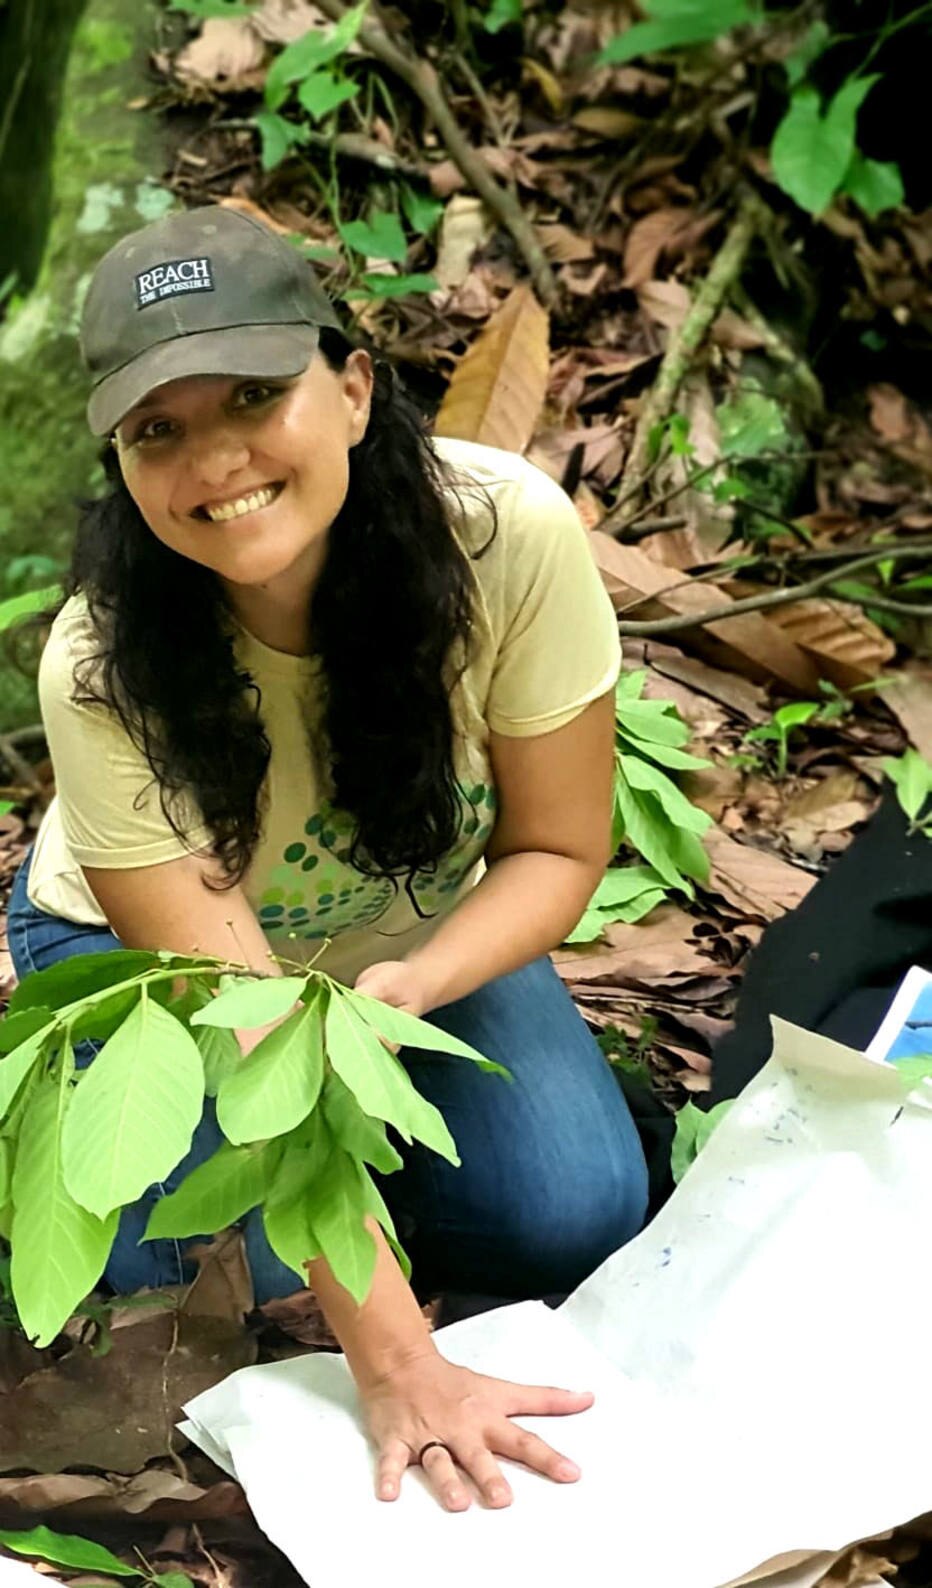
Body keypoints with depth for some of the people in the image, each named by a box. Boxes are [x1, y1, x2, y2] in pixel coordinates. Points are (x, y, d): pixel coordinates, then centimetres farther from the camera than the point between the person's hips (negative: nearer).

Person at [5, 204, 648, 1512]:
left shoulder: (510, 533, -32)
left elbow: (558, 849, -16)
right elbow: (244, 1040, -34)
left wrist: (411, 983, -38)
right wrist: (399, 1363, -38)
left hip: (426, 938, 2)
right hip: (142, 949, -2)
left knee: (575, 1223, -16)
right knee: (265, 1278, -24)